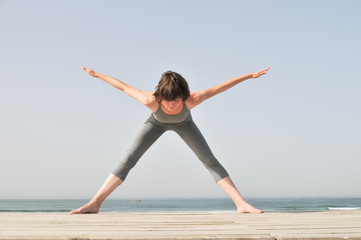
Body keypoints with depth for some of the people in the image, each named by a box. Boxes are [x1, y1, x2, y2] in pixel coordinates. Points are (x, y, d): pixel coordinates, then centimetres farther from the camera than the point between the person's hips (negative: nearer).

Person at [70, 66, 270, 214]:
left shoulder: (191, 100, -45)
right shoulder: (151, 101, -45)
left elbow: (220, 87, -33)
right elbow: (124, 87, -28)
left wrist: (250, 75, -26)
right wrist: (97, 75, -17)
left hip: (183, 123, 0)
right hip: (157, 122, 0)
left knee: (210, 161, -10)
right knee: (128, 159, -11)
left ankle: (241, 203, -10)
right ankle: (94, 204, -10)